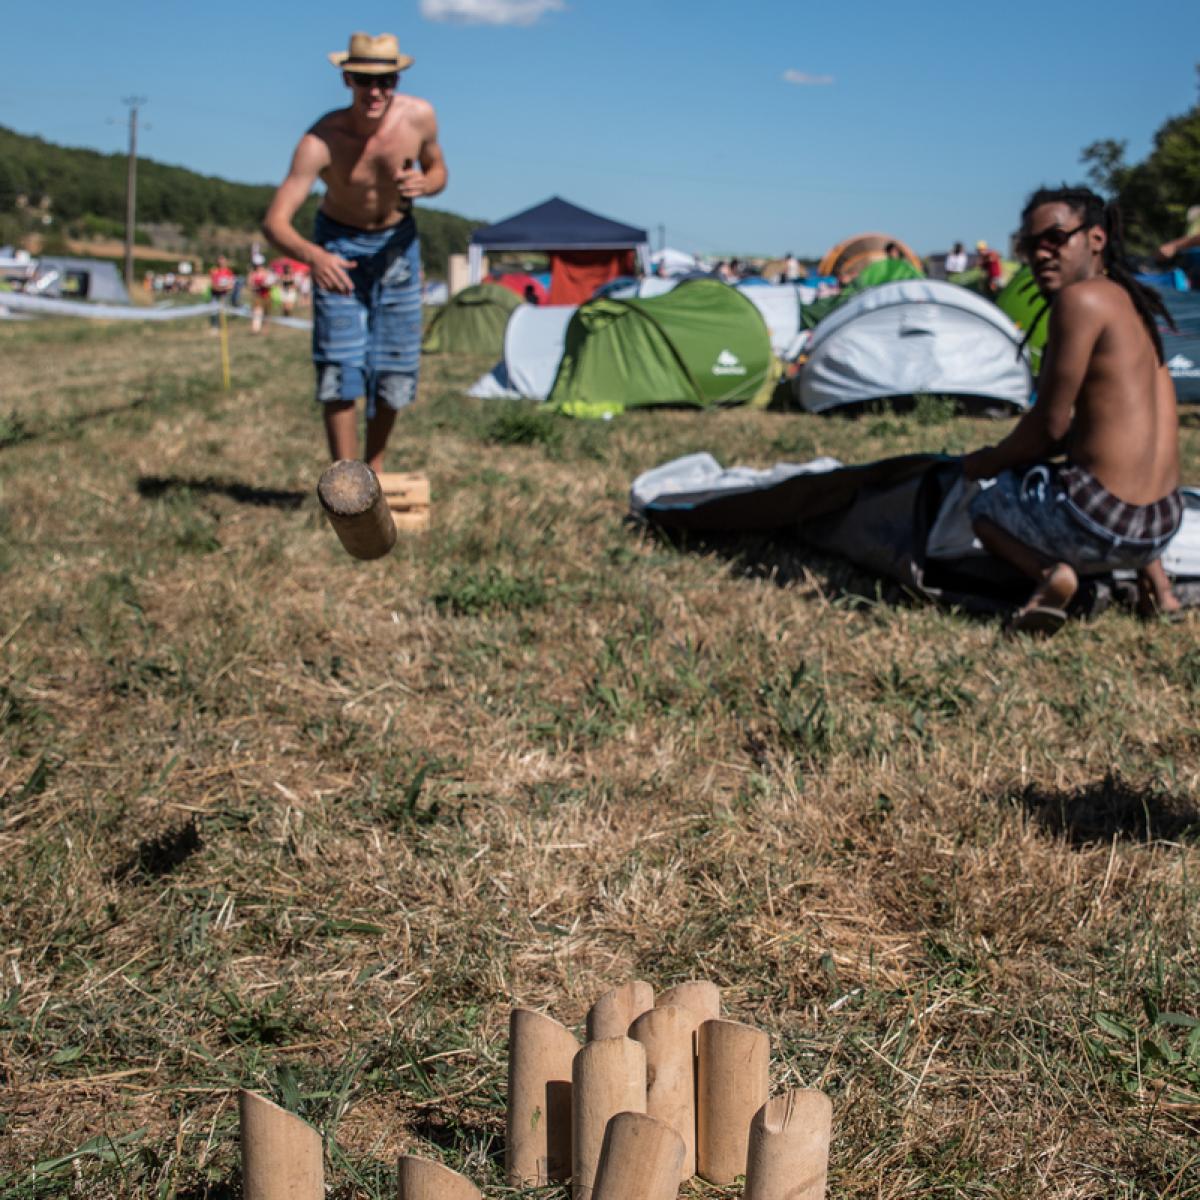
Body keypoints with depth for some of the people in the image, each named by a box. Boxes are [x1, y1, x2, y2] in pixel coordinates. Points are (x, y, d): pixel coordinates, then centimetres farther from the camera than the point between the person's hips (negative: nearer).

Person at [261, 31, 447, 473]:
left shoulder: (419, 116, -20)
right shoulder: (320, 141, -30)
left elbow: (438, 169, 2)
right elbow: (274, 221, -35)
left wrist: (424, 184, -24)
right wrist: (313, 255, -56)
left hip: (398, 243, 3)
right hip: (338, 244, -3)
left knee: (395, 367, 5)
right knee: (339, 368, -11)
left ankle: (374, 468, 24)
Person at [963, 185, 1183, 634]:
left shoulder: (1080, 299, -13)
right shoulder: (1133, 302, 15)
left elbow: (1049, 425, -12)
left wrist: (992, 461, 7)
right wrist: (1012, 456, 22)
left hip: (1100, 525, -8)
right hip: (1162, 526, 8)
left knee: (984, 507, 21)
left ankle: (1048, 572, -9)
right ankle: (1152, 575, 18)